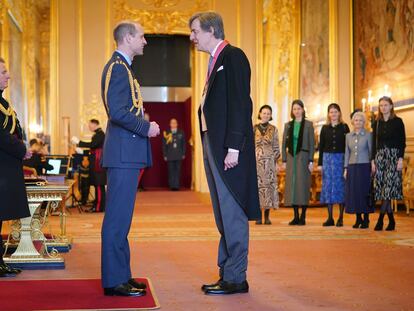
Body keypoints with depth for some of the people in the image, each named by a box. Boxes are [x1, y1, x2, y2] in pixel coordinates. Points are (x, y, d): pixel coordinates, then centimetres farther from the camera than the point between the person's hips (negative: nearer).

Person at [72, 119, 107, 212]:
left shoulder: (99, 134, -14)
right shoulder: (99, 134, 17)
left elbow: (92, 145, -25)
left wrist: (78, 142, -21)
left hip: (98, 164, -10)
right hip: (97, 164, 10)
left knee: (99, 185, -8)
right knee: (98, 185, 11)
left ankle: (99, 207, -7)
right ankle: (97, 205, 16)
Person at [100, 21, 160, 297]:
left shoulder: (122, 67, 21)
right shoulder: (117, 67, -11)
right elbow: (117, 111, -21)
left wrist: (145, 126, 11)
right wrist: (146, 127, -11)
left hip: (127, 153, 10)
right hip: (123, 152, -10)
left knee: (121, 217, 13)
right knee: (118, 217, -7)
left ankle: (120, 276, 19)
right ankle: (114, 281, -3)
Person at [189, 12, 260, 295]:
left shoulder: (233, 57, -9)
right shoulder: (215, 61, 19)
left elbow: (240, 104, -17)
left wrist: (233, 147, -21)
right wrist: (210, 147, 12)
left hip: (228, 148, -10)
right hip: (213, 146, 10)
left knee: (232, 213, -5)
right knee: (223, 215, 13)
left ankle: (236, 278, 2)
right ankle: (227, 272, 22)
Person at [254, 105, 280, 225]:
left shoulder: (273, 129, 6)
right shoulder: (254, 129, 5)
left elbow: (276, 147, 7)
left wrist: (276, 161, 1)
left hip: (270, 162, 1)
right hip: (257, 161, 0)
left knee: (269, 185, -1)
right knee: (257, 185, -2)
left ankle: (267, 216, 6)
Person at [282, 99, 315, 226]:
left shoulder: (308, 124, 2)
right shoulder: (288, 125, 11)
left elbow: (312, 143, -2)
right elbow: (284, 143, 11)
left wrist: (311, 161, -8)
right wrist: (284, 160, 3)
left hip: (303, 157, -3)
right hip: (291, 158, 3)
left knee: (303, 186, -4)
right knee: (292, 185, 2)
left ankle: (303, 217, 1)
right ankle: (295, 216, 8)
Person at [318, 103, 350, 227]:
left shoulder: (344, 127, 3)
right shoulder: (325, 128, 9)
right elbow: (321, 146, 10)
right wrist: (320, 163, 4)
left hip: (340, 158, -2)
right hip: (327, 158, 2)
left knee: (340, 185, -2)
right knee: (328, 185, 1)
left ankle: (340, 218, 4)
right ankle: (330, 218, 6)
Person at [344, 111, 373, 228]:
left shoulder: (368, 135, 0)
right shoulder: (348, 136, 11)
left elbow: (371, 152, -1)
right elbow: (347, 153, 13)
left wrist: (372, 167, -7)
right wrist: (346, 168, 7)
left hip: (364, 166, -4)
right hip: (352, 167, 4)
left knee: (364, 192, -2)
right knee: (353, 192, 3)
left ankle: (366, 219, 5)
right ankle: (358, 218, 13)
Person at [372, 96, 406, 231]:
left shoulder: (398, 121, 1)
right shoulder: (377, 123, 12)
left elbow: (402, 141, -3)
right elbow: (374, 142, 13)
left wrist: (401, 158, -12)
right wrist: (373, 160, 6)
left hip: (393, 155, -4)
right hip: (380, 156, 4)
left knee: (389, 186, -14)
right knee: (382, 188, 0)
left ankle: (380, 219, -16)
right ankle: (391, 220, 7)